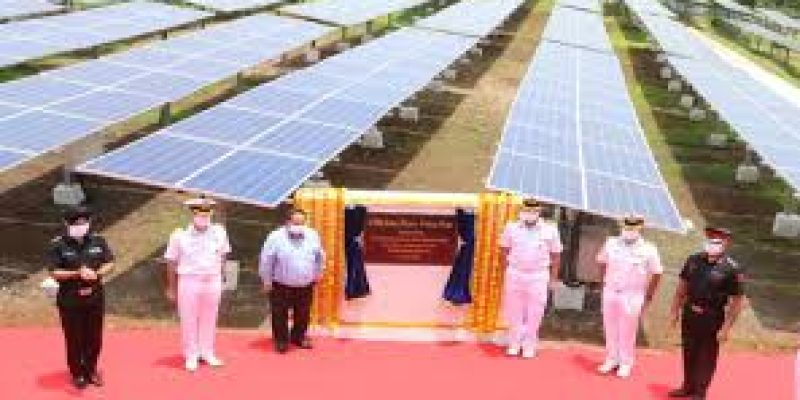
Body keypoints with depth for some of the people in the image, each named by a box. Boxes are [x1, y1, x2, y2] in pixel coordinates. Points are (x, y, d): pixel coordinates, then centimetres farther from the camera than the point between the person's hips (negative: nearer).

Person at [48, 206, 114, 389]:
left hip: (95, 298, 3)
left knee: (94, 337, 12)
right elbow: (55, 273, -11)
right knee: (74, 338, 7)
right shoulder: (58, 245, -10)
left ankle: (91, 370, 31)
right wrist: (78, 273, -24)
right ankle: (77, 373, 24)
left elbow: (110, 263, 3)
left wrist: (97, 273, -17)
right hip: (70, 301, -3)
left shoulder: (98, 241, 0)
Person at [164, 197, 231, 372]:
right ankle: (191, 356, 19)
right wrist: (171, 288, -1)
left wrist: (218, 275, 10)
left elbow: (223, 254, 14)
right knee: (189, 319, 6)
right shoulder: (180, 235, -11)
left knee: (209, 318, 12)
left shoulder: (219, 232, -2)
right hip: (189, 281, -3)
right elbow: (171, 262, -4)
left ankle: (207, 352, 28)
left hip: (213, 281, 3)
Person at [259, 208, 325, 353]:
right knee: (280, 315, 6)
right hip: (281, 286, -3)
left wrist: (317, 274, 14)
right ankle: (281, 340, 24)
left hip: (305, 286, 3)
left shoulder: (313, 236, -3)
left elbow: (320, 257, 11)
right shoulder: (276, 237, -16)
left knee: (303, 315, 15)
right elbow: (266, 261, -9)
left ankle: (299, 336, 36)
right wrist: (267, 281, -5)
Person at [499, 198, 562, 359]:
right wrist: (507, 269, 5)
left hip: (538, 276, -1)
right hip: (515, 274, 1)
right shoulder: (512, 227, -2)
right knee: (513, 310, 9)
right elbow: (505, 249, 9)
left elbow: (556, 255, 3)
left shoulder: (550, 230, -5)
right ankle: (514, 343, 22)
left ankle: (529, 345, 17)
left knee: (534, 313, 5)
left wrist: (553, 277, 3)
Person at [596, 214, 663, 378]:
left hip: (632, 296, -3)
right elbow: (602, 262, 14)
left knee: (627, 331, 3)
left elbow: (656, 273, -3)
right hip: (610, 292, 4)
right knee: (610, 327, 12)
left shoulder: (648, 250, -11)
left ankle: (626, 363, 17)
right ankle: (611, 359, 27)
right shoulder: (611, 244, -2)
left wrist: (648, 295, -1)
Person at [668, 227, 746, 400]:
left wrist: (726, 328, -15)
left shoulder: (732, 269, -16)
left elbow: (737, 301, -14)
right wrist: (676, 310, 10)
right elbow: (682, 286, 10)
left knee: (707, 356, 9)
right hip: (690, 314, 5)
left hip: (712, 319, -5)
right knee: (689, 353, 18)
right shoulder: (693, 260, -2)